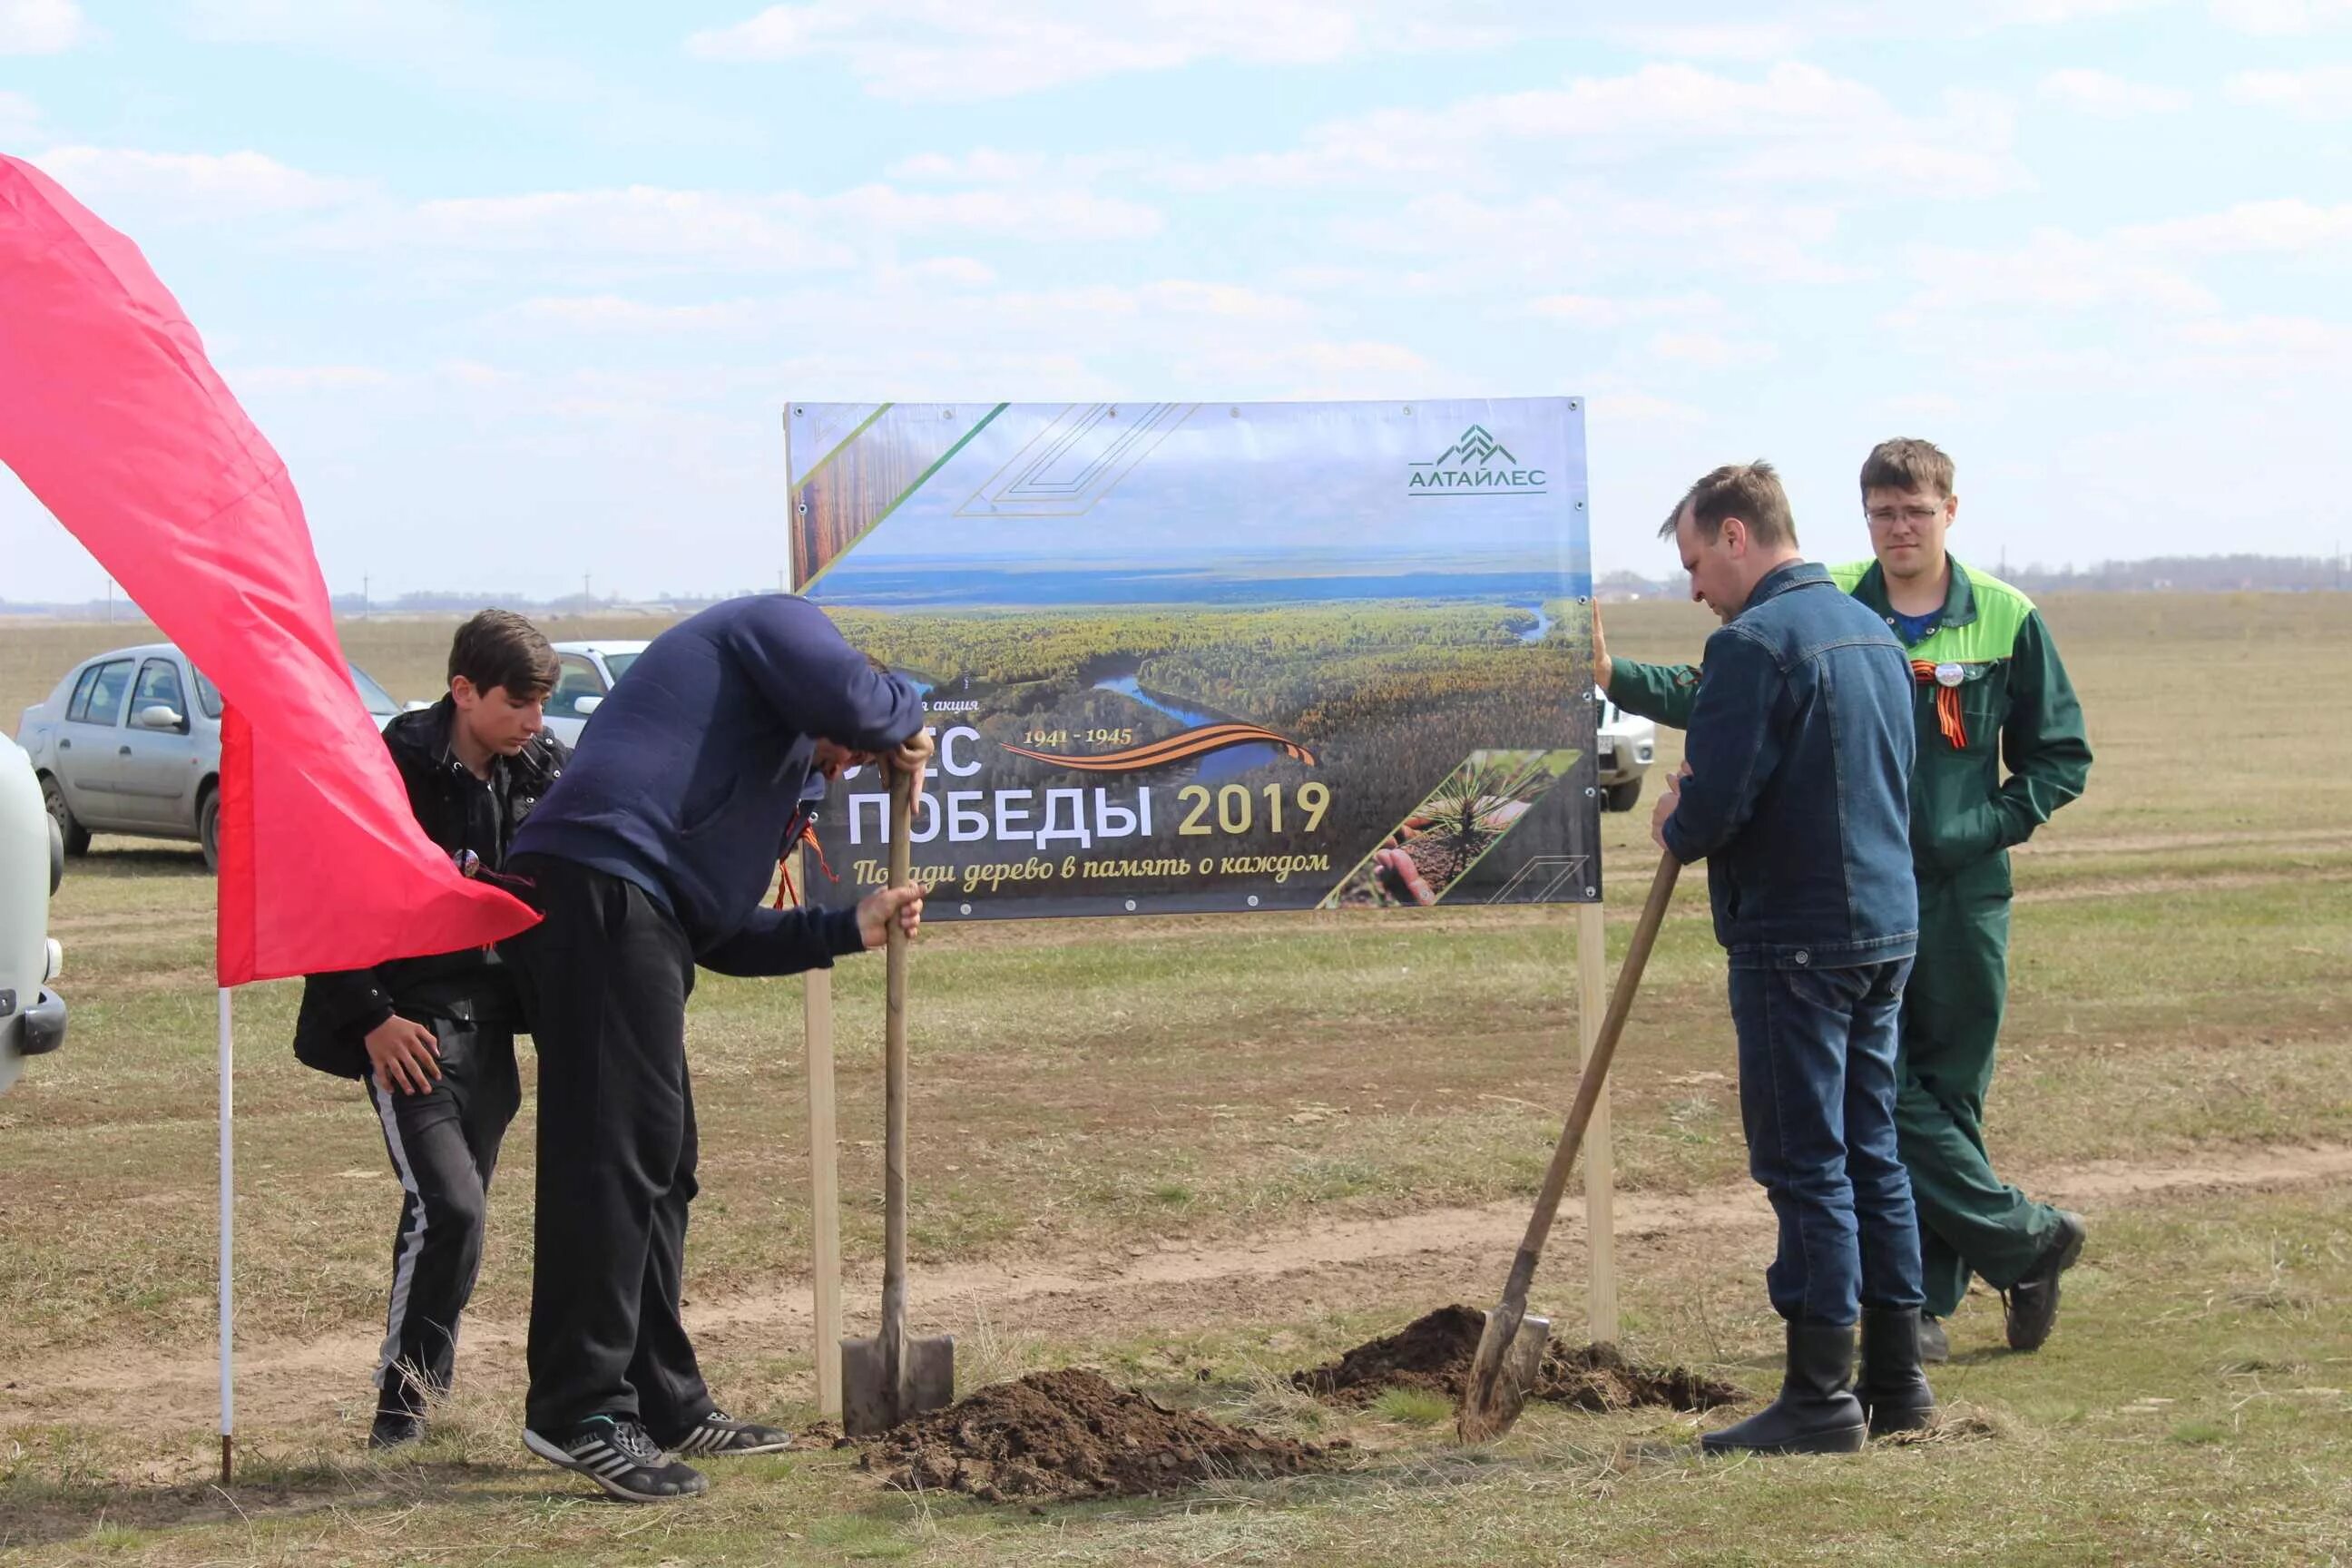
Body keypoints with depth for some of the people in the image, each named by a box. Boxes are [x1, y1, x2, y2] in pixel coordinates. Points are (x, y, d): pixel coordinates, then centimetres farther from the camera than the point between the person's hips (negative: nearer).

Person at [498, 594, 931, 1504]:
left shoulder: (773, 759, 35)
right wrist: (907, 721, 9)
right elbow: (851, 695, -12)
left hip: (632, 915, 11)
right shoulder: (777, 624, 11)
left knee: (659, 1163, 15)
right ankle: (581, 1410, -15)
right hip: (602, 889, -11)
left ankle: (666, 1405, 22)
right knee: (613, 1151, -13)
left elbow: (724, 938, 32)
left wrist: (851, 930, 33)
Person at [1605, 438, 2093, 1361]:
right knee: (1883, 1096, -5)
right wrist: (1616, 678, -9)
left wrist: (1986, 827, -7)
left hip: (1961, 899, 0)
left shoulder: (2006, 622, 1)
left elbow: (2062, 759, 7)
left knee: (1948, 1100, 4)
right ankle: (2027, 1240, 9)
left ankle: (1924, 1301, 14)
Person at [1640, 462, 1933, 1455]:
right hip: (1887, 925, 9)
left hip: (1796, 939, -9)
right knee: (1869, 1152, 14)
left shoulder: (1754, 643, -15)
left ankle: (1821, 1398, -1)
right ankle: (1895, 1381, 19)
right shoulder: (1873, 632, 15)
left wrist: (1675, 831, 2)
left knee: (1806, 1165, -4)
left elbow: (1716, 803, -21)